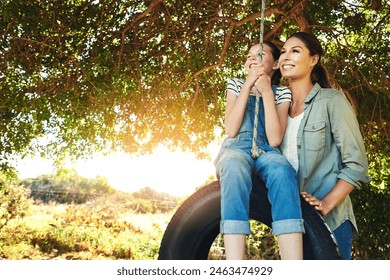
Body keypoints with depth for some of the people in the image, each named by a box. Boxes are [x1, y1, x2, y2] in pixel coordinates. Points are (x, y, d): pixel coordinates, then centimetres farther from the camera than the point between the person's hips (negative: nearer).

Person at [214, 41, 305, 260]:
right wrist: (248, 85, -4)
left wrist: (267, 92, -6)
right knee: (235, 167, -40)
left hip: (267, 153, 0)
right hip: (236, 150, 0)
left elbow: (275, 139, -5)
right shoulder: (236, 85, 15)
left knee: (283, 170, -38)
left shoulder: (282, 93, 12)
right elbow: (231, 131, -3)